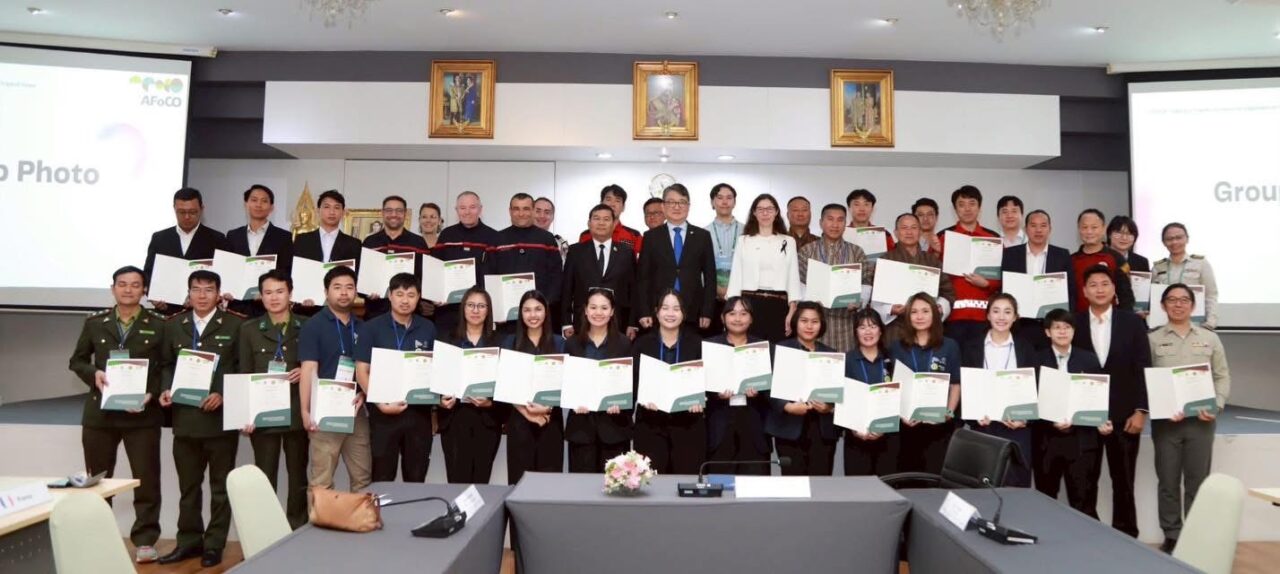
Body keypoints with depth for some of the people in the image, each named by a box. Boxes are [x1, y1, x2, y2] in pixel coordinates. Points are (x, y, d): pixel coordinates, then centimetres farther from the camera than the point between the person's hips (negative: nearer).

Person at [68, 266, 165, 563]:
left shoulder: (158, 325, 0)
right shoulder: (94, 323, 7)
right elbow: (77, 361, 13)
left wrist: (152, 394, -15)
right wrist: (94, 374, -8)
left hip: (143, 414, -2)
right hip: (100, 411, 3)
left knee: (146, 479, 0)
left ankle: (145, 541, 10)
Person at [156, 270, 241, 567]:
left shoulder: (234, 326, -1)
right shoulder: (173, 326, 11)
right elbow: (166, 364, 13)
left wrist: (222, 394, -16)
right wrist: (166, 389, -5)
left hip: (221, 417, -3)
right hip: (185, 417, 4)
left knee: (220, 485, 6)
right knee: (188, 485, 13)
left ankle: (214, 544, 16)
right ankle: (189, 541, 25)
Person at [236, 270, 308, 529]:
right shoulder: (249, 329, 7)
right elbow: (244, 375, 4)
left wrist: (305, 372, -13)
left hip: (296, 412, 0)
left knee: (298, 476, 8)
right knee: (264, 477, 3)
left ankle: (298, 531, 17)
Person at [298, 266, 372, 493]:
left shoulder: (362, 327, 12)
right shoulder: (313, 325, -3)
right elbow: (309, 370, -10)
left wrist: (364, 393, -4)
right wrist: (306, 410, -16)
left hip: (357, 411, 5)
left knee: (363, 477, 9)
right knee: (322, 480, 1)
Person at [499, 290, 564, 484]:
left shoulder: (559, 343, 5)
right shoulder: (510, 342, 5)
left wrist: (547, 407, -13)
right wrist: (525, 409, -12)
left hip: (551, 418, 0)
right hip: (519, 418, 0)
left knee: (549, 475, 0)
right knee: (519, 477, 2)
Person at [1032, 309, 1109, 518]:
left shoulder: (1089, 359, 8)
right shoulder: (1037, 360, 1)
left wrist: (1103, 422, -7)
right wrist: (1052, 422, -16)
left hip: (1082, 439, 1)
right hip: (1047, 440, -1)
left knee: (1084, 501, 0)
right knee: (1045, 500, 9)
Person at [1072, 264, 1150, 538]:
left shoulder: (1133, 322, 2)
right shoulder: (1074, 323, 2)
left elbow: (1143, 369, 0)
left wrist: (1141, 411, -6)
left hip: (1124, 415, 0)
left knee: (1123, 481, 7)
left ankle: (1125, 536, 19)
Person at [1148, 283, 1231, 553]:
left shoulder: (1210, 338, 10)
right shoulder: (1153, 339, 4)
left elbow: (1223, 377, 9)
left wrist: (1216, 406, -7)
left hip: (1201, 419, 1)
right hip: (1165, 420, -1)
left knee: (1198, 481, 4)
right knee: (1168, 481, 4)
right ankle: (1171, 536, 14)